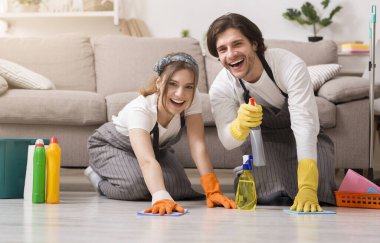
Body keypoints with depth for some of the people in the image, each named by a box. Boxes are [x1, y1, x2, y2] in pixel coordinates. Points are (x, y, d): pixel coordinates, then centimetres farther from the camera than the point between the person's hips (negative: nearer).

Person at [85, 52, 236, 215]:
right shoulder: (140, 109, -43)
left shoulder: (192, 98, -29)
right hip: (111, 146, -5)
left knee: (179, 189, -15)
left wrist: (212, 191, -43)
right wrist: (161, 199, -72)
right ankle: (99, 178, 3)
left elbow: (198, 146, -32)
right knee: (136, 187, -31)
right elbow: (147, 161, -57)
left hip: (156, 146, 5)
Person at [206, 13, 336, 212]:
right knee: (269, 198, -22)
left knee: (318, 194, -20)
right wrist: (240, 126, -52)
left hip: (308, 139, -1)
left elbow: (304, 125, -41)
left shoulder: (291, 66, -35)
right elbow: (228, 142, -25)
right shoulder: (220, 88, -25)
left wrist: (307, 188, -51)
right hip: (261, 138, 1)